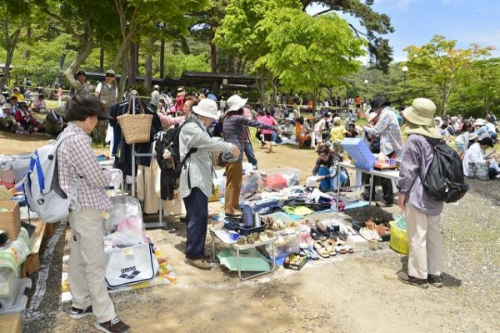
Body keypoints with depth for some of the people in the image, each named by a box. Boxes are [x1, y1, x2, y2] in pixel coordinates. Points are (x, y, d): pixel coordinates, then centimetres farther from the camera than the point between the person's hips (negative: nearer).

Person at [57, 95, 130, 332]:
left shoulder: (67, 135, 10)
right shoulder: (78, 140, -22)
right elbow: (97, 179, -20)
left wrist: (102, 173, 2)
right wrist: (112, 176, -1)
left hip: (76, 206, 10)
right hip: (86, 207, -10)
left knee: (78, 257, 19)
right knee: (95, 263, -1)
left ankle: (79, 304, 34)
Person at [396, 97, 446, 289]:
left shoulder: (415, 139, -17)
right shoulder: (436, 138, 6)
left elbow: (408, 170, -16)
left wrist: (402, 192, -7)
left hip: (418, 196, -8)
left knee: (417, 237, 3)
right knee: (434, 235, 15)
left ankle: (418, 275, 15)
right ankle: (435, 274, 26)